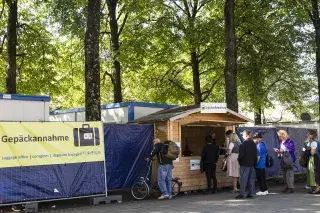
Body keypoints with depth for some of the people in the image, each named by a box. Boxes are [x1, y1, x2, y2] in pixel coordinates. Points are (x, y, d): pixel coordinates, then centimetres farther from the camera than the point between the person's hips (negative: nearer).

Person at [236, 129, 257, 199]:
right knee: (251, 179, 9)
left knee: (243, 179, -4)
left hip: (245, 164, -7)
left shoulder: (243, 144, -14)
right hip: (252, 164, 7)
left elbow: (241, 154, -15)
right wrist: (254, 163, 18)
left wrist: (239, 160, 2)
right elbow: (255, 155, 13)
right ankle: (251, 193, 12)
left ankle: (242, 194, -4)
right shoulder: (253, 143, 10)